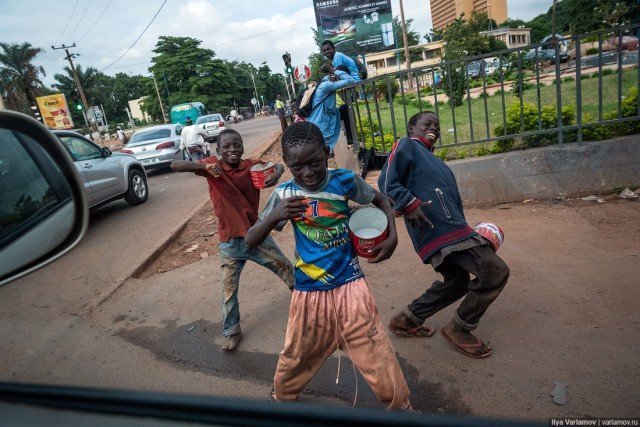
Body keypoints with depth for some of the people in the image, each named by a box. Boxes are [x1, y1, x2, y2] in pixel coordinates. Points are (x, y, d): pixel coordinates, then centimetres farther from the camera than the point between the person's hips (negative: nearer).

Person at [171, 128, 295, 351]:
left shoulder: (252, 165, -8)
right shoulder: (212, 166, -10)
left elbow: (278, 166, 0)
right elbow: (174, 165, -17)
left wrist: (276, 174, -26)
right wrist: (205, 166, -35)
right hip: (230, 242, -1)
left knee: (287, 269, 15)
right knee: (230, 290, 11)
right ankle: (232, 331, 32)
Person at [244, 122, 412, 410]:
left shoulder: (345, 180, -8)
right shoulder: (284, 194, -8)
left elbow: (381, 201, 11)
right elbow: (250, 241, -6)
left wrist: (392, 237, -4)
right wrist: (273, 217, -24)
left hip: (350, 286, 0)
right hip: (309, 292, 1)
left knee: (376, 354, 7)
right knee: (298, 354, 19)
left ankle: (400, 407, 34)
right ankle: (280, 397, 51)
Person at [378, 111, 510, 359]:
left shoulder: (436, 163, 28)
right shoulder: (407, 146, 2)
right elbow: (387, 181, -12)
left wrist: (471, 234, 22)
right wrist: (410, 204, -25)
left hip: (451, 228, 10)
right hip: (435, 228, -10)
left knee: (456, 282, 20)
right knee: (495, 271, -9)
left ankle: (406, 320, 30)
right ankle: (459, 329, 8)